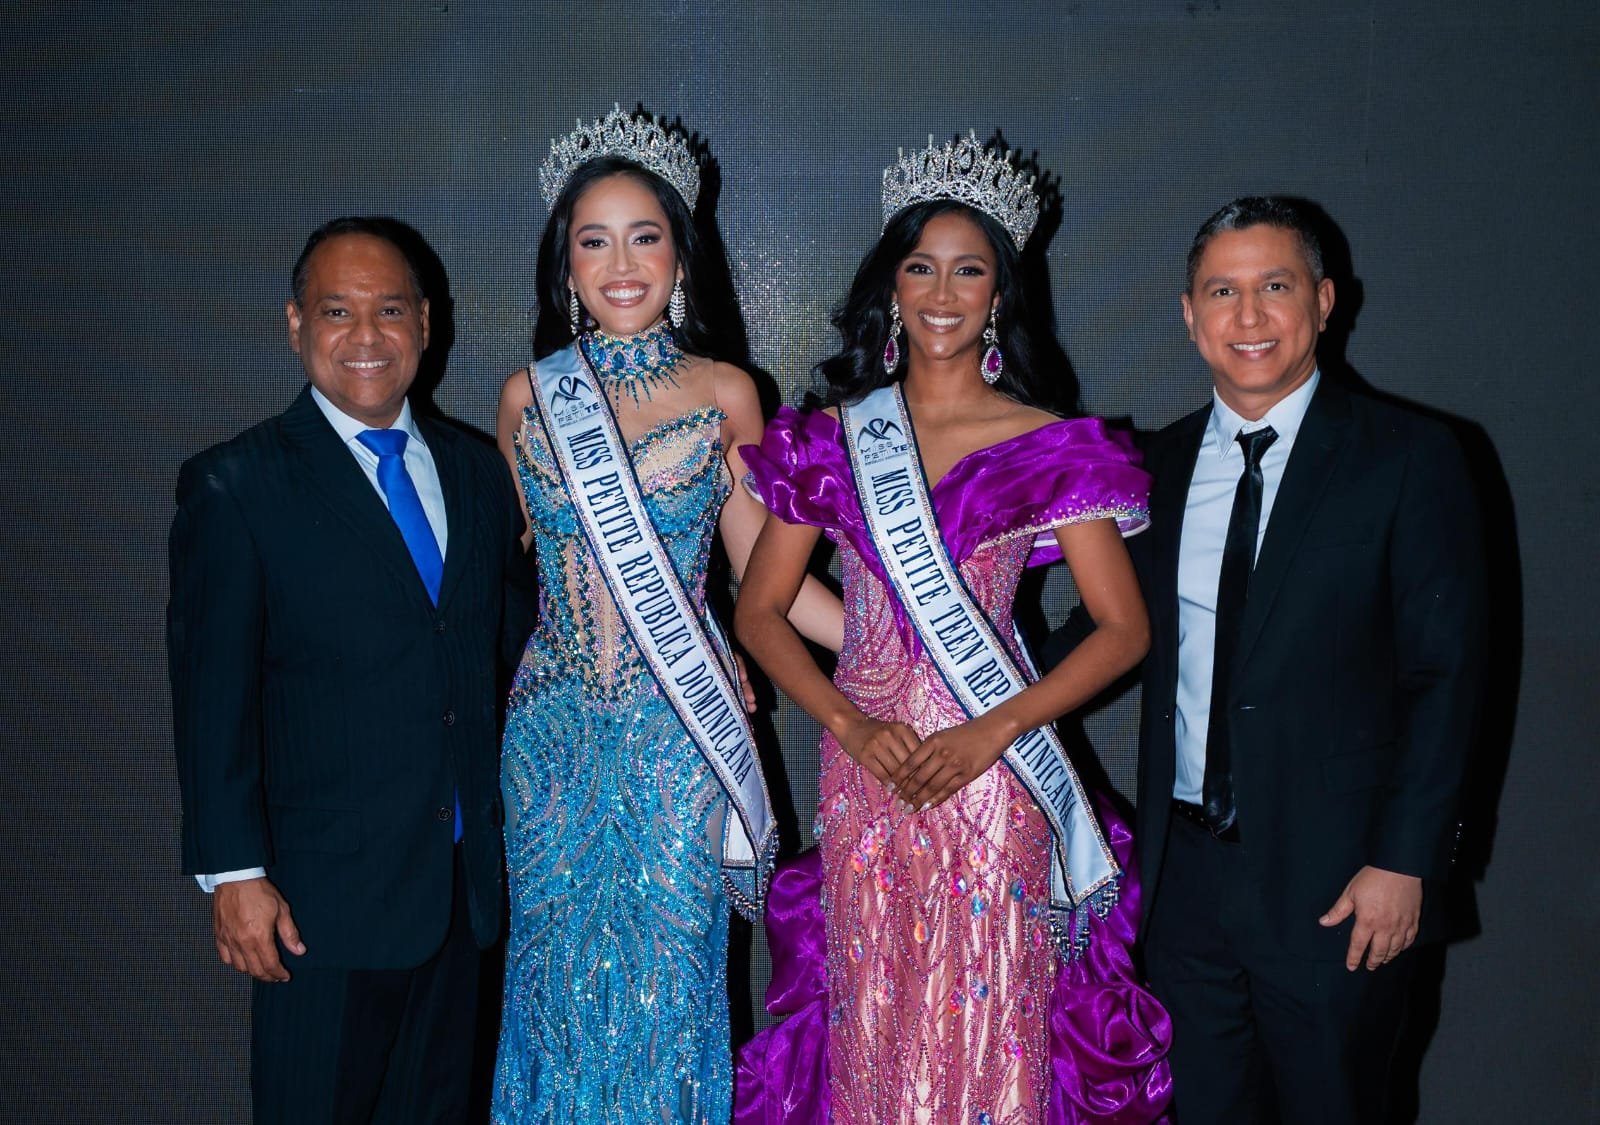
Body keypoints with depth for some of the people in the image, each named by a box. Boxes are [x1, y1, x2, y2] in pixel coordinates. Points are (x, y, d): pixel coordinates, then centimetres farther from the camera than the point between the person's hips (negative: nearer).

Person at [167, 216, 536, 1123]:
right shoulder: (237, 487, -7)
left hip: (464, 875, 5)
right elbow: (213, 695, -9)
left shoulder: (477, 470, 8)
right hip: (326, 890, -4)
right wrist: (233, 873, -12)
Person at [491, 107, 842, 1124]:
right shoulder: (528, 395, 3)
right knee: (562, 962, 11)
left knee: (667, 971, 7)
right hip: (555, 724, 2)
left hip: (676, 730, -1)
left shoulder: (725, 393, -1)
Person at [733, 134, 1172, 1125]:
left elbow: (1124, 627, -2)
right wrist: (851, 726, -8)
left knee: (986, 1021, 5)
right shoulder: (831, 441, 6)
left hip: (989, 776, -2)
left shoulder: (1051, 448, -1)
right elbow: (759, 612, 7)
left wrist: (997, 729, -13)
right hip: (863, 773, 2)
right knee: (872, 1021, 10)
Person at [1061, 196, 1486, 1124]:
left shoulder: (1407, 457, -6)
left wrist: (1404, 861, -12)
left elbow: (1446, 671, -8)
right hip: (1186, 868, 4)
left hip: (1333, 882, -3)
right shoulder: (1161, 463, 7)